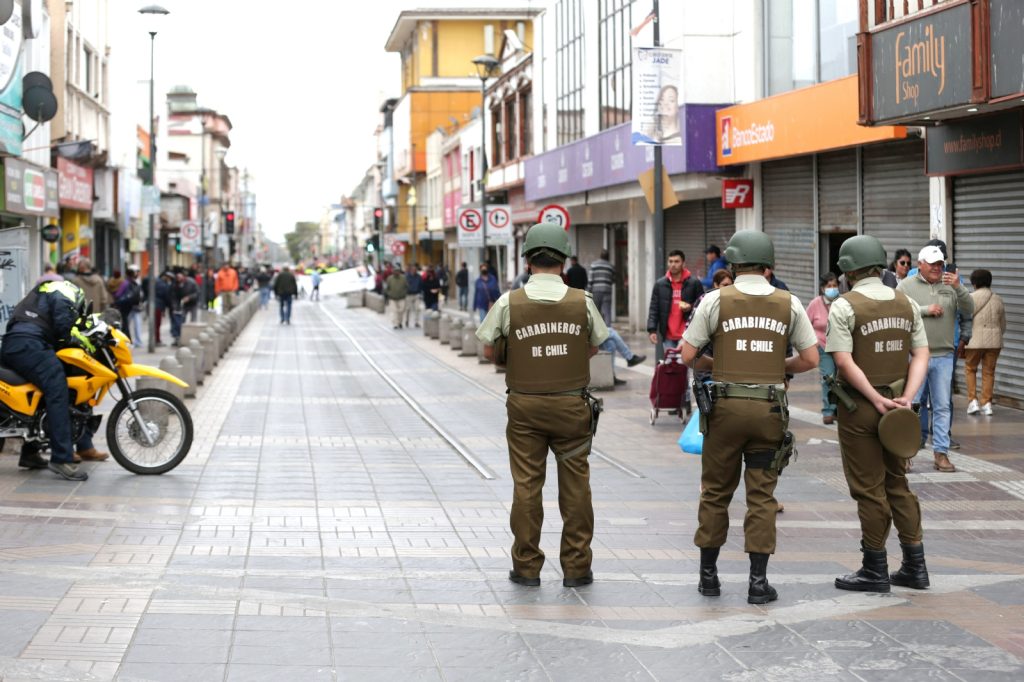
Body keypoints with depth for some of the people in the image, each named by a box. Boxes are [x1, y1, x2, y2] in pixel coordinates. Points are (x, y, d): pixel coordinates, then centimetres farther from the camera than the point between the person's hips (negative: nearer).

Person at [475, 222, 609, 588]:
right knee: (575, 485, 7)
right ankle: (576, 567, 12)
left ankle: (527, 566, 12)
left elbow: (488, 348, 1)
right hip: (571, 404, 0)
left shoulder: (509, 302, -8)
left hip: (525, 405, 0)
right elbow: (595, 345, 8)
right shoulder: (582, 301, -5)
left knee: (526, 485, 7)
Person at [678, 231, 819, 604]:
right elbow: (810, 359, 2)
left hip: (726, 405, -1)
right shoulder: (789, 304, 2)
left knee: (716, 491, 11)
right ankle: (758, 580, 2)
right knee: (762, 496, 5)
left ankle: (708, 574, 17)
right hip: (770, 409, 1)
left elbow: (688, 355, -4)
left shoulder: (716, 300, -4)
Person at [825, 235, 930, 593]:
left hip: (860, 406, -5)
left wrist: (877, 400, -16)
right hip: (896, 405, 5)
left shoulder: (845, 306, -11)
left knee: (869, 489, 2)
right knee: (897, 483, 16)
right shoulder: (906, 304, 5)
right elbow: (921, 354, 1)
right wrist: (906, 398, -6)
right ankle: (915, 565, 17)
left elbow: (844, 362, -19)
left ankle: (875, 571, 10)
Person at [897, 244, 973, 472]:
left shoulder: (950, 285, 9)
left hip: (944, 357, 3)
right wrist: (926, 310, -15)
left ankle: (941, 453, 10)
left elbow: (968, 310, 0)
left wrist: (958, 288, -16)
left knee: (942, 406, 5)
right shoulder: (907, 286, 1)